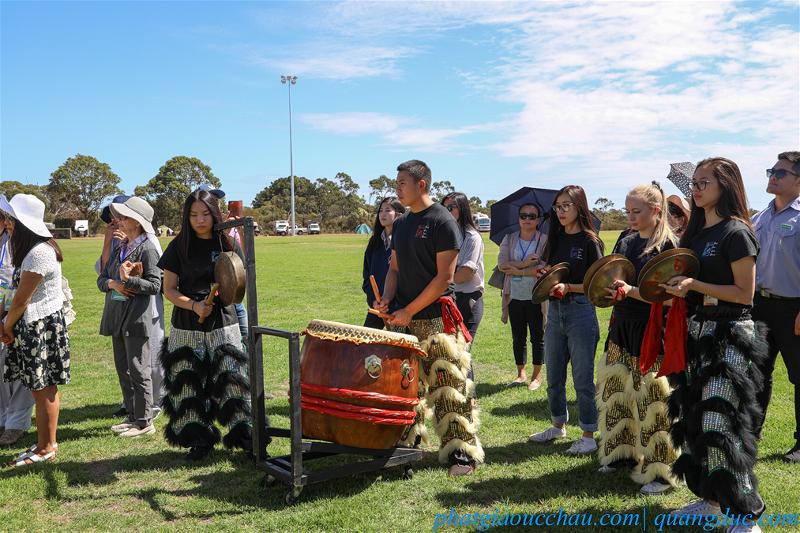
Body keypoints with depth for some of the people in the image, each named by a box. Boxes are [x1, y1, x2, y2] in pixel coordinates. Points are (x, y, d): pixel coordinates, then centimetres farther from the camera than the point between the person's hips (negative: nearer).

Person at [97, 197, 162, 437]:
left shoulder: (147, 249, -9)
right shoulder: (119, 249, 14)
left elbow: (155, 285, -14)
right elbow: (101, 279, 15)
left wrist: (129, 280, -25)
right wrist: (112, 283, -7)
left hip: (136, 319, -8)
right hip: (116, 317, 8)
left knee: (139, 371, -2)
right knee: (123, 370, 14)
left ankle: (144, 421, 8)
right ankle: (132, 416, 25)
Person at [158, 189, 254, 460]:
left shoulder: (228, 244, 2)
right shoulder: (179, 247, 0)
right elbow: (169, 290, 0)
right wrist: (194, 305, -16)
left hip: (223, 324, 0)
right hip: (187, 327, 0)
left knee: (231, 379, -1)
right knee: (189, 382, 4)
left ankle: (243, 433, 10)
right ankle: (199, 439, 17)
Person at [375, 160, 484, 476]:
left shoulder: (442, 222, -10)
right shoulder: (401, 224, 13)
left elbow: (444, 278, -14)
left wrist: (409, 311, -14)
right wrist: (387, 298, -1)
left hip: (436, 319, -7)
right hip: (403, 319, 7)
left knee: (449, 386, -4)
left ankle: (462, 451, 6)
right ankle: (407, 442, 28)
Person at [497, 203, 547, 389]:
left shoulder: (545, 241, -5)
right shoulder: (509, 239, 5)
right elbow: (501, 264, -9)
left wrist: (518, 271, -16)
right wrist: (525, 263, -20)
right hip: (515, 297, 3)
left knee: (538, 337, 7)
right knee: (518, 337, 13)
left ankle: (537, 375, 21)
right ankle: (521, 374, 26)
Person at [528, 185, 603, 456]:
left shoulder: (590, 241, -8)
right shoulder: (556, 239, 10)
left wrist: (568, 287, -21)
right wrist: (545, 276, -4)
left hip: (580, 311, -7)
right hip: (555, 311, 7)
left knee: (582, 378, 1)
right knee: (554, 376, 15)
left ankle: (589, 435, 13)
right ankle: (558, 426, 31)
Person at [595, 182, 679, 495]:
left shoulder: (668, 245, -10)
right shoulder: (625, 242, 11)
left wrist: (630, 291, -26)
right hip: (621, 328, 7)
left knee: (651, 400, -3)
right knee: (614, 392, 13)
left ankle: (660, 470, 11)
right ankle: (621, 452, 30)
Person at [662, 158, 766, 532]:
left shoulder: (735, 233, -11)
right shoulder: (695, 232, 13)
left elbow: (745, 293, -14)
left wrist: (694, 286, -21)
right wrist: (674, 288, 2)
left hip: (729, 336, -8)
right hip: (696, 332, 8)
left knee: (720, 424, -9)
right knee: (692, 418, 12)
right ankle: (708, 498, 26)